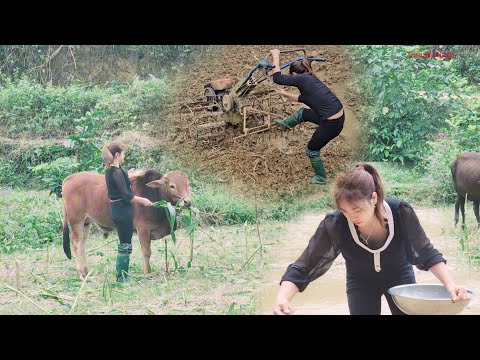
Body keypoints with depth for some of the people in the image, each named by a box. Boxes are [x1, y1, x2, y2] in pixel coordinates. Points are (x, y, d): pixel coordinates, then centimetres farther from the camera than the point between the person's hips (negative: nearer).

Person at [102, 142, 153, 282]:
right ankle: (122, 278, 3)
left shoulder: (110, 171, 11)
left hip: (116, 210, 10)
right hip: (123, 211, -10)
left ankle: (122, 276, 21)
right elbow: (126, 195, -19)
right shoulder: (117, 172, -18)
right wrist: (142, 200, -7)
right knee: (125, 245, -2)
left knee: (124, 245, 16)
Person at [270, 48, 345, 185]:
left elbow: (277, 78, -12)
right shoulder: (311, 79, 16)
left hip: (332, 124, -8)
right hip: (338, 116, 8)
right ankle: (285, 124, 53)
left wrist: (276, 57, 0)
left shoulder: (301, 79, -10)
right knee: (302, 113, 28)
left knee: (312, 149, 19)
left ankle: (321, 178, 36)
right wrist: (286, 95, 44)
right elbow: (303, 98, 34)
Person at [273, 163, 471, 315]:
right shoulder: (334, 226, -34)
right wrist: (282, 299, -48)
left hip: (400, 276, 1)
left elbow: (426, 253, -17)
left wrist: (450, 284, -30)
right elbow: (302, 267, -30)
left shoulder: (401, 213, -33)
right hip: (361, 283, -1)